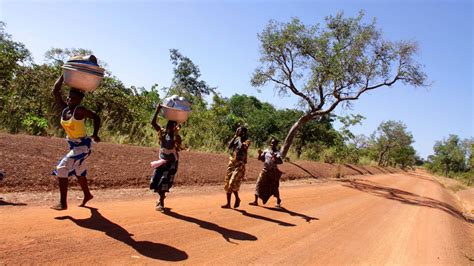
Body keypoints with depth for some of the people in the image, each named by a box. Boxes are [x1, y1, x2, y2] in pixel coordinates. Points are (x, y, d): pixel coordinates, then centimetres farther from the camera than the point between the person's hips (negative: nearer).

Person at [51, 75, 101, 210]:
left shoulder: (80, 110, -19)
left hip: (83, 145, -8)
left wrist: (95, 134, -17)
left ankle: (63, 203, -12)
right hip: (73, 145, 8)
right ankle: (87, 195, 42)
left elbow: (96, 117, -12)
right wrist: (64, 75, -3)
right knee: (78, 171, 21)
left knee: (62, 168, -17)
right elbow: (55, 91, -2)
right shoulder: (64, 109, -1)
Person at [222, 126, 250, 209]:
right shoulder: (235, 139, 13)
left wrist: (240, 138, -10)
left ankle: (237, 198, 10)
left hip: (240, 164, -6)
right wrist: (235, 136, -1)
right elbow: (229, 146, -2)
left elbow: (242, 147, -24)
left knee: (233, 183, -16)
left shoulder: (247, 141, -4)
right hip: (231, 163, 7)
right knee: (228, 184, 7)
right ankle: (228, 203, 16)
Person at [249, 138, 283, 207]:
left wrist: (275, 157, -37)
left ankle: (278, 201, 28)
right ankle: (256, 201, 6)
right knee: (259, 184, -2)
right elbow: (260, 158, 11)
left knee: (274, 187, 4)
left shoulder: (277, 153, -7)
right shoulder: (266, 151, 6)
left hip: (273, 171, -4)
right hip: (265, 170, 4)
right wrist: (260, 153, -8)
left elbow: (280, 162, -21)